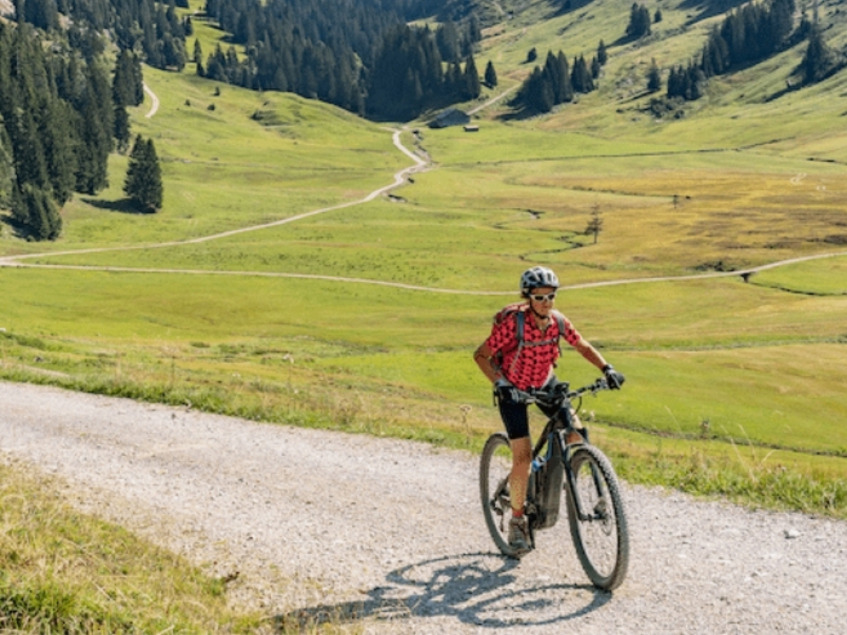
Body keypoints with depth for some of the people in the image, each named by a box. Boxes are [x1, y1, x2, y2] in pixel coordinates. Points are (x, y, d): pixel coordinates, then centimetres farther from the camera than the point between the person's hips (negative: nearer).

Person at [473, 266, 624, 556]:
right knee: (523, 456, -12)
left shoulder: (558, 322, -16)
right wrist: (500, 384, -35)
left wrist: (607, 369, -17)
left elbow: (583, 347, -2)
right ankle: (517, 520, 4)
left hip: (544, 383, 5)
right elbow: (480, 355, -22)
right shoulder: (513, 323, -29)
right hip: (514, 388, -5)